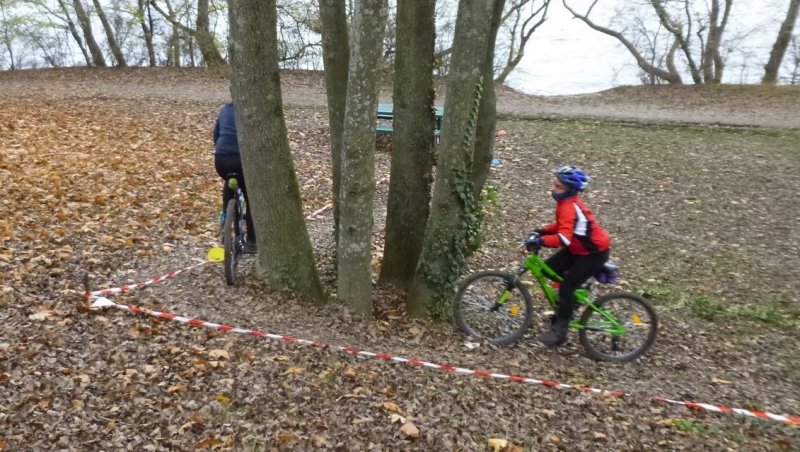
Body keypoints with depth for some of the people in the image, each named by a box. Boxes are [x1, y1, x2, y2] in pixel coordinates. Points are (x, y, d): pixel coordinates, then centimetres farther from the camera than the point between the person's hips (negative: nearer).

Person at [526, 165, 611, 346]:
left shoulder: (568, 207, -28)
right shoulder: (567, 201, 2)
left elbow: (564, 238, -40)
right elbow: (562, 225, 16)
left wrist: (540, 241, -42)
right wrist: (542, 231, 4)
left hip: (594, 253, -9)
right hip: (580, 248, 9)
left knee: (567, 287, -10)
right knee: (548, 268, 5)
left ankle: (559, 331, -1)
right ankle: (571, 299, 23)